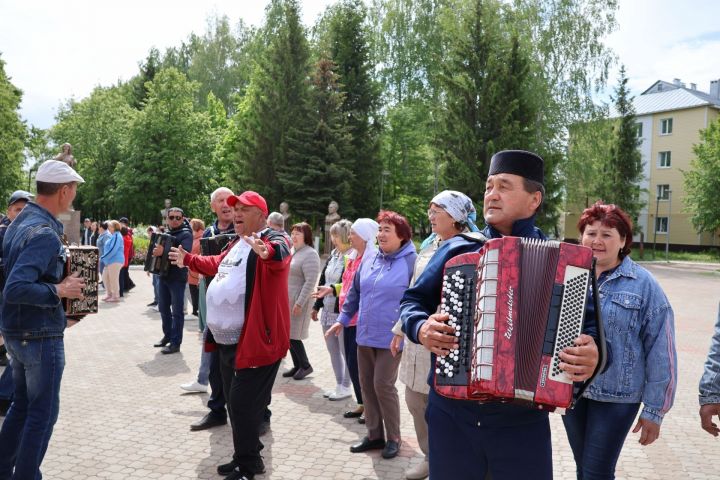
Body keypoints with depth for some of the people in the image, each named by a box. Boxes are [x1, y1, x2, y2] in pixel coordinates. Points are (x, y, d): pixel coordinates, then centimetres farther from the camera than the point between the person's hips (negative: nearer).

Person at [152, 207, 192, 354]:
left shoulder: (185, 234, -11)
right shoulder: (166, 233, 12)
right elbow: (159, 250, 26)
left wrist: (164, 252, -35)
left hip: (177, 277, -8)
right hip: (163, 275, 8)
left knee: (177, 311, -1)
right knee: (163, 307, 15)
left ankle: (175, 343, 4)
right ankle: (167, 335, 30)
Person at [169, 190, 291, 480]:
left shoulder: (273, 239, -13)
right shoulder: (237, 243, 17)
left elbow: (280, 253, -38)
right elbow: (218, 265, 36)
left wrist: (268, 252, -60)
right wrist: (189, 259, 45)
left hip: (254, 340, -10)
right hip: (228, 339, 10)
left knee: (243, 403, -4)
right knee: (235, 402, 18)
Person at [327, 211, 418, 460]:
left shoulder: (411, 261, -11)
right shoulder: (370, 261, 9)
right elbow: (355, 292, 18)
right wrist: (342, 319, 18)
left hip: (391, 337, -6)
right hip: (365, 335, 7)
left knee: (383, 385, -4)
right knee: (367, 384, 11)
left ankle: (393, 437, 16)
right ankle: (374, 434, 26)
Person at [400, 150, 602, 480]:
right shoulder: (456, 248, 3)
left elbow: (588, 323, 2)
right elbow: (413, 301, 10)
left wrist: (592, 353, -19)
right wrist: (421, 328, -11)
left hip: (523, 419, -1)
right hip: (451, 412, 2)